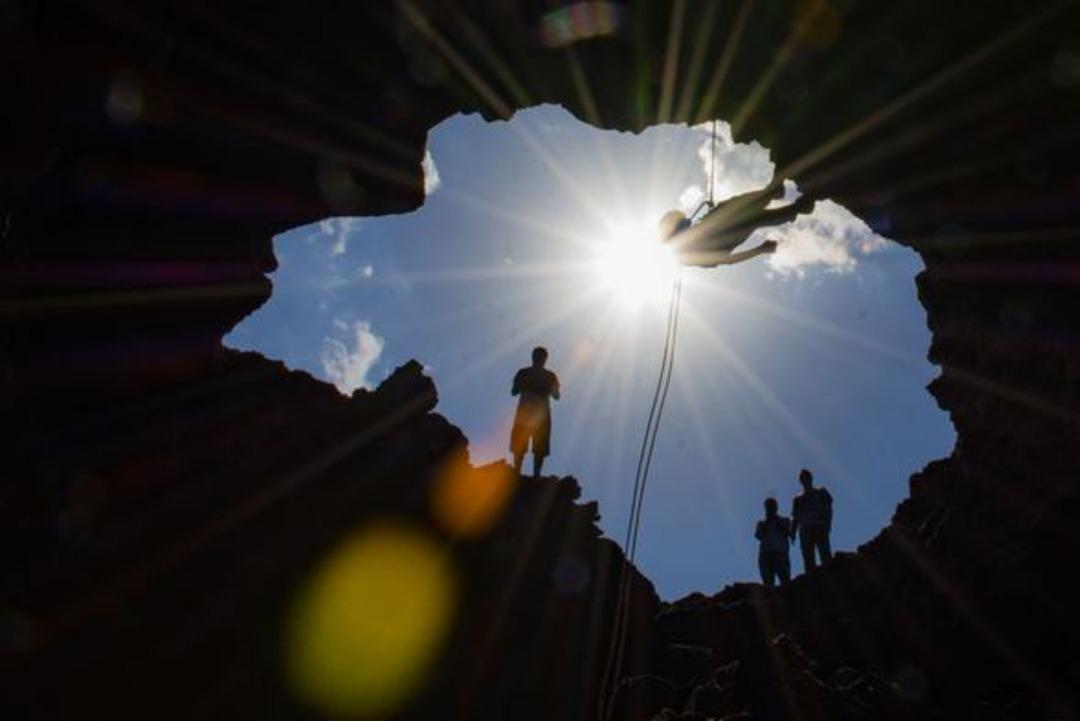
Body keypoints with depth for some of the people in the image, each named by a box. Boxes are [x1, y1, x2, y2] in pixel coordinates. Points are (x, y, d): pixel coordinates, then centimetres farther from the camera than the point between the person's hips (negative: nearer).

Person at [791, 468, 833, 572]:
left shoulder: (821, 493, 18)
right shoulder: (798, 499, 24)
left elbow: (828, 509, 6)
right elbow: (795, 518, 18)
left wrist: (828, 523, -11)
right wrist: (793, 532, 2)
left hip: (820, 527, -3)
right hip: (805, 529, 3)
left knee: (825, 555, -18)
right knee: (808, 558, -9)